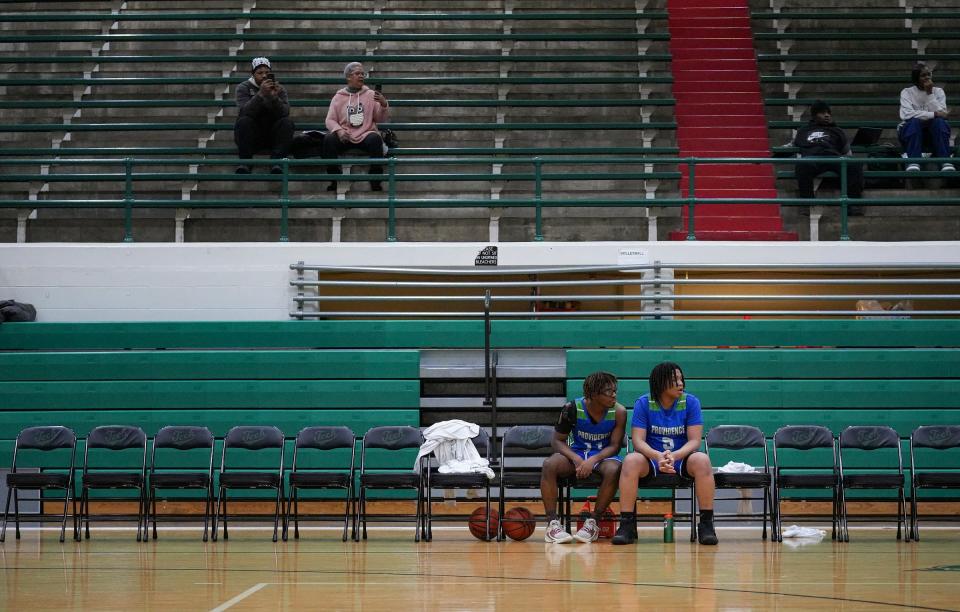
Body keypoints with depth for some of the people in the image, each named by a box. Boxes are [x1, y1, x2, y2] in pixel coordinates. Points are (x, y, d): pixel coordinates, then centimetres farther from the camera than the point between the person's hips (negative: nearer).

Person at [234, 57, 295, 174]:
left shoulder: (278, 88, 6)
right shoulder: (244, 88, 0)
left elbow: (285, 113, -12)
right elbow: (243, 112, -19)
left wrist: (274, 97, -30)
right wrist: (260, 94, -31)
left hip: (273, 134, 2)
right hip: (250, 133, -2)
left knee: (287, 123, -24)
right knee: (243, 121, -30)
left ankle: (277, 161, -35)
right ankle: (245, 162, -33)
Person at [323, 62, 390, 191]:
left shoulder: (371, 95, 13)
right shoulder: (338, 97, 12)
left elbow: (381, 118, 8)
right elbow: (330, 120, 6)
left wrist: (384, 105, -13)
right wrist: (339, 130, -15)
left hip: (366, 135, 0)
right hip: (345, 137, 1)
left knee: (375, 139, -35)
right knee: (329, 139, -30)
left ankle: (375, 182, -25)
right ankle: (334, 180, -20)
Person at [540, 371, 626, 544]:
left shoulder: (618, 412, -12)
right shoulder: (572, 408, -12)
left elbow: (614, 446, -10)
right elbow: (558, 441, -7)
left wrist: (593, 460, -28)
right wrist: (576, 459, -25)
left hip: (603, 455, 0)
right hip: (575, 453, 0)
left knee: (613, 469, -37)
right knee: (549, 465, -31)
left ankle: (593, 523, -23)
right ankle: (552, 523, -29)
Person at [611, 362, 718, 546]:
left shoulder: (690, 402, -5)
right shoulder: (644, 403, -5)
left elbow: (694, 440, -11)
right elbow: (638, 440, -12)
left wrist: (674, 456, -32)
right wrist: (658, 456, -34)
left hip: (682, 458, 0)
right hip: (652, 457, 0)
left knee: (702, 460, -33)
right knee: (631, 460, -32)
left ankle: (706, 524, -25)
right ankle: (627, 525, -28)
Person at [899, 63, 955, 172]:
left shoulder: (938, 92, 7)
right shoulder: (907, 92, 1)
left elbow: (941, 114, -10)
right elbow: (906, 115, -19)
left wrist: (929, 93, -13)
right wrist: (934, 114, -21)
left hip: (934, 131, 2)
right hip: (911, 131, -1)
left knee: (939, 122, -31)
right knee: (914, 121, -34)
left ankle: (946, 164, -42)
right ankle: (913, 165, -47)